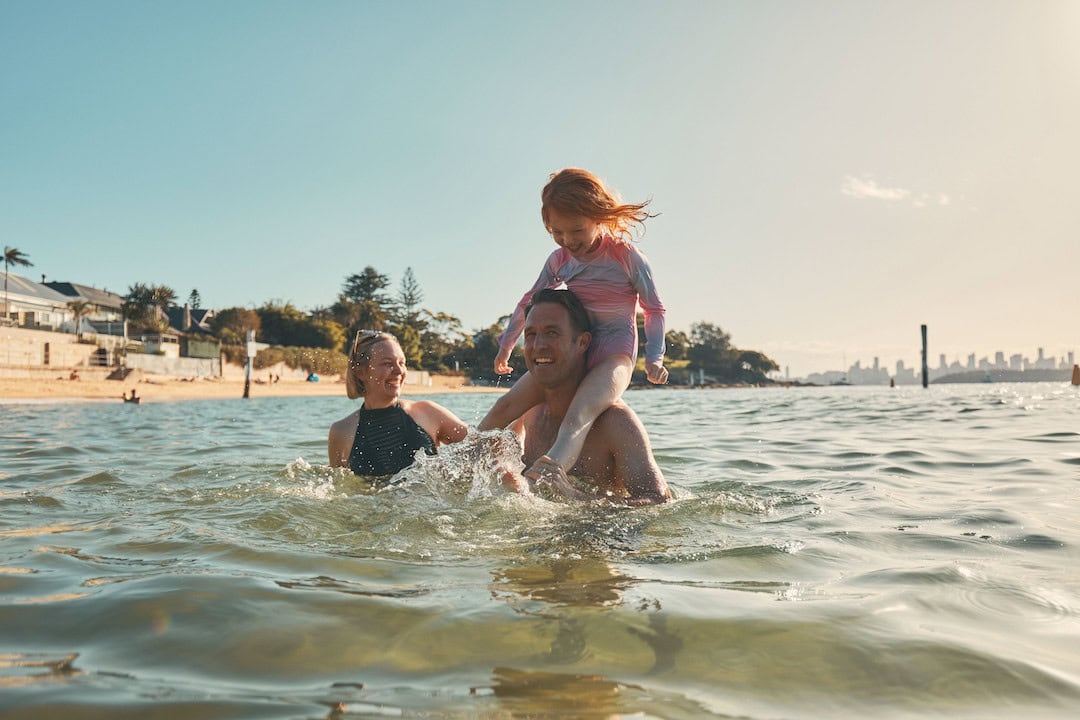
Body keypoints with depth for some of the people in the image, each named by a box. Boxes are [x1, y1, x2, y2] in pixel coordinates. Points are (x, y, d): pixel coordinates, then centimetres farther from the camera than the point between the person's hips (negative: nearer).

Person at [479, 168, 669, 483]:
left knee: (578, 414, -36)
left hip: (615, 355, -6)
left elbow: (654, 308, 3)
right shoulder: (559, 260, 7)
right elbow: (528, 302, 21)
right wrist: (506, 345, 28)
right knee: (505, 407, -9)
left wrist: (653, 357, -7)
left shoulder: (626, 256, -6)